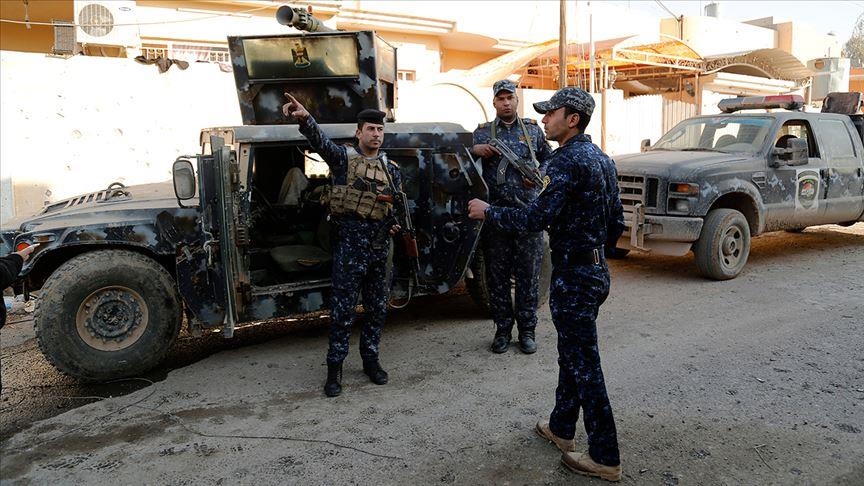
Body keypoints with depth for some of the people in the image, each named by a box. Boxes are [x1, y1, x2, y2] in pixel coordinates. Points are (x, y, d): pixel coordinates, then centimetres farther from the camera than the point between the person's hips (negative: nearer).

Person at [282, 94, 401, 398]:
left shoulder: (391, 168, 13)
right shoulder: (343, 157, -1)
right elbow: (320, 141, -21)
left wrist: (397, 223, -3)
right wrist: (305, 118, -41)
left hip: (380, 244, 5)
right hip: (350, 243, -5)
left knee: (378, 307, 11)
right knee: (343, 309, -1)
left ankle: (370, 359, 26)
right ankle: (335, 367, 10)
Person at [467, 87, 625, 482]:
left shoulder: (569, 161, -18)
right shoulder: (601, 159, 12)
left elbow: (537, 217, -25)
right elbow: (616, 223, 15)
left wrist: (488, 212, -12)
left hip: (573, 276, -10)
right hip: (595, 269, 10)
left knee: (583, 364, -1)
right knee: (573, 354, 20)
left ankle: (605, 458, 10)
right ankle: (561, 427, 36)